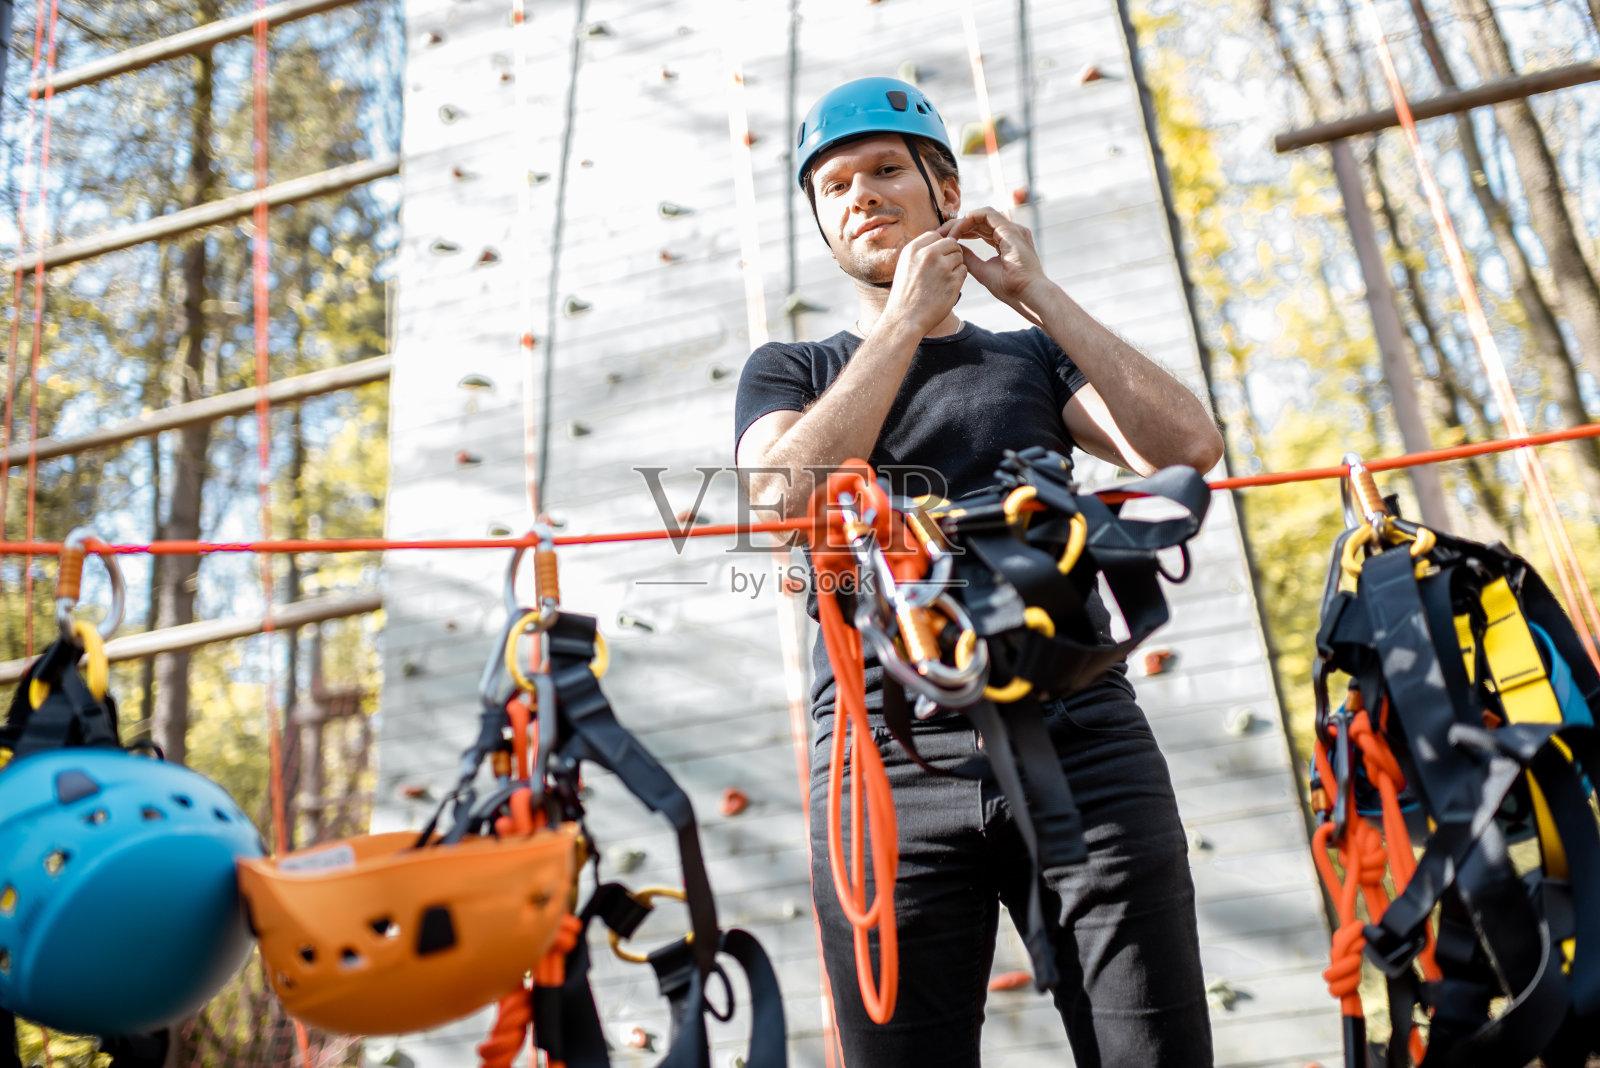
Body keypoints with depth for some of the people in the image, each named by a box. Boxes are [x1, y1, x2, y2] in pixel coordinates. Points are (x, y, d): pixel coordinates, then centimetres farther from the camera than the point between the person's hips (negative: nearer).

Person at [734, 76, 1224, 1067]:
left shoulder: (1033, 357, 20)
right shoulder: (792, 372, 19)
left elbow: (1188, 446, 1)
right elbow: (789, 493, -5)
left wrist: (1035, 290, 2)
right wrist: (906, 314, -1)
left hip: (1081, 738, 1)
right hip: (889, 762, 0)